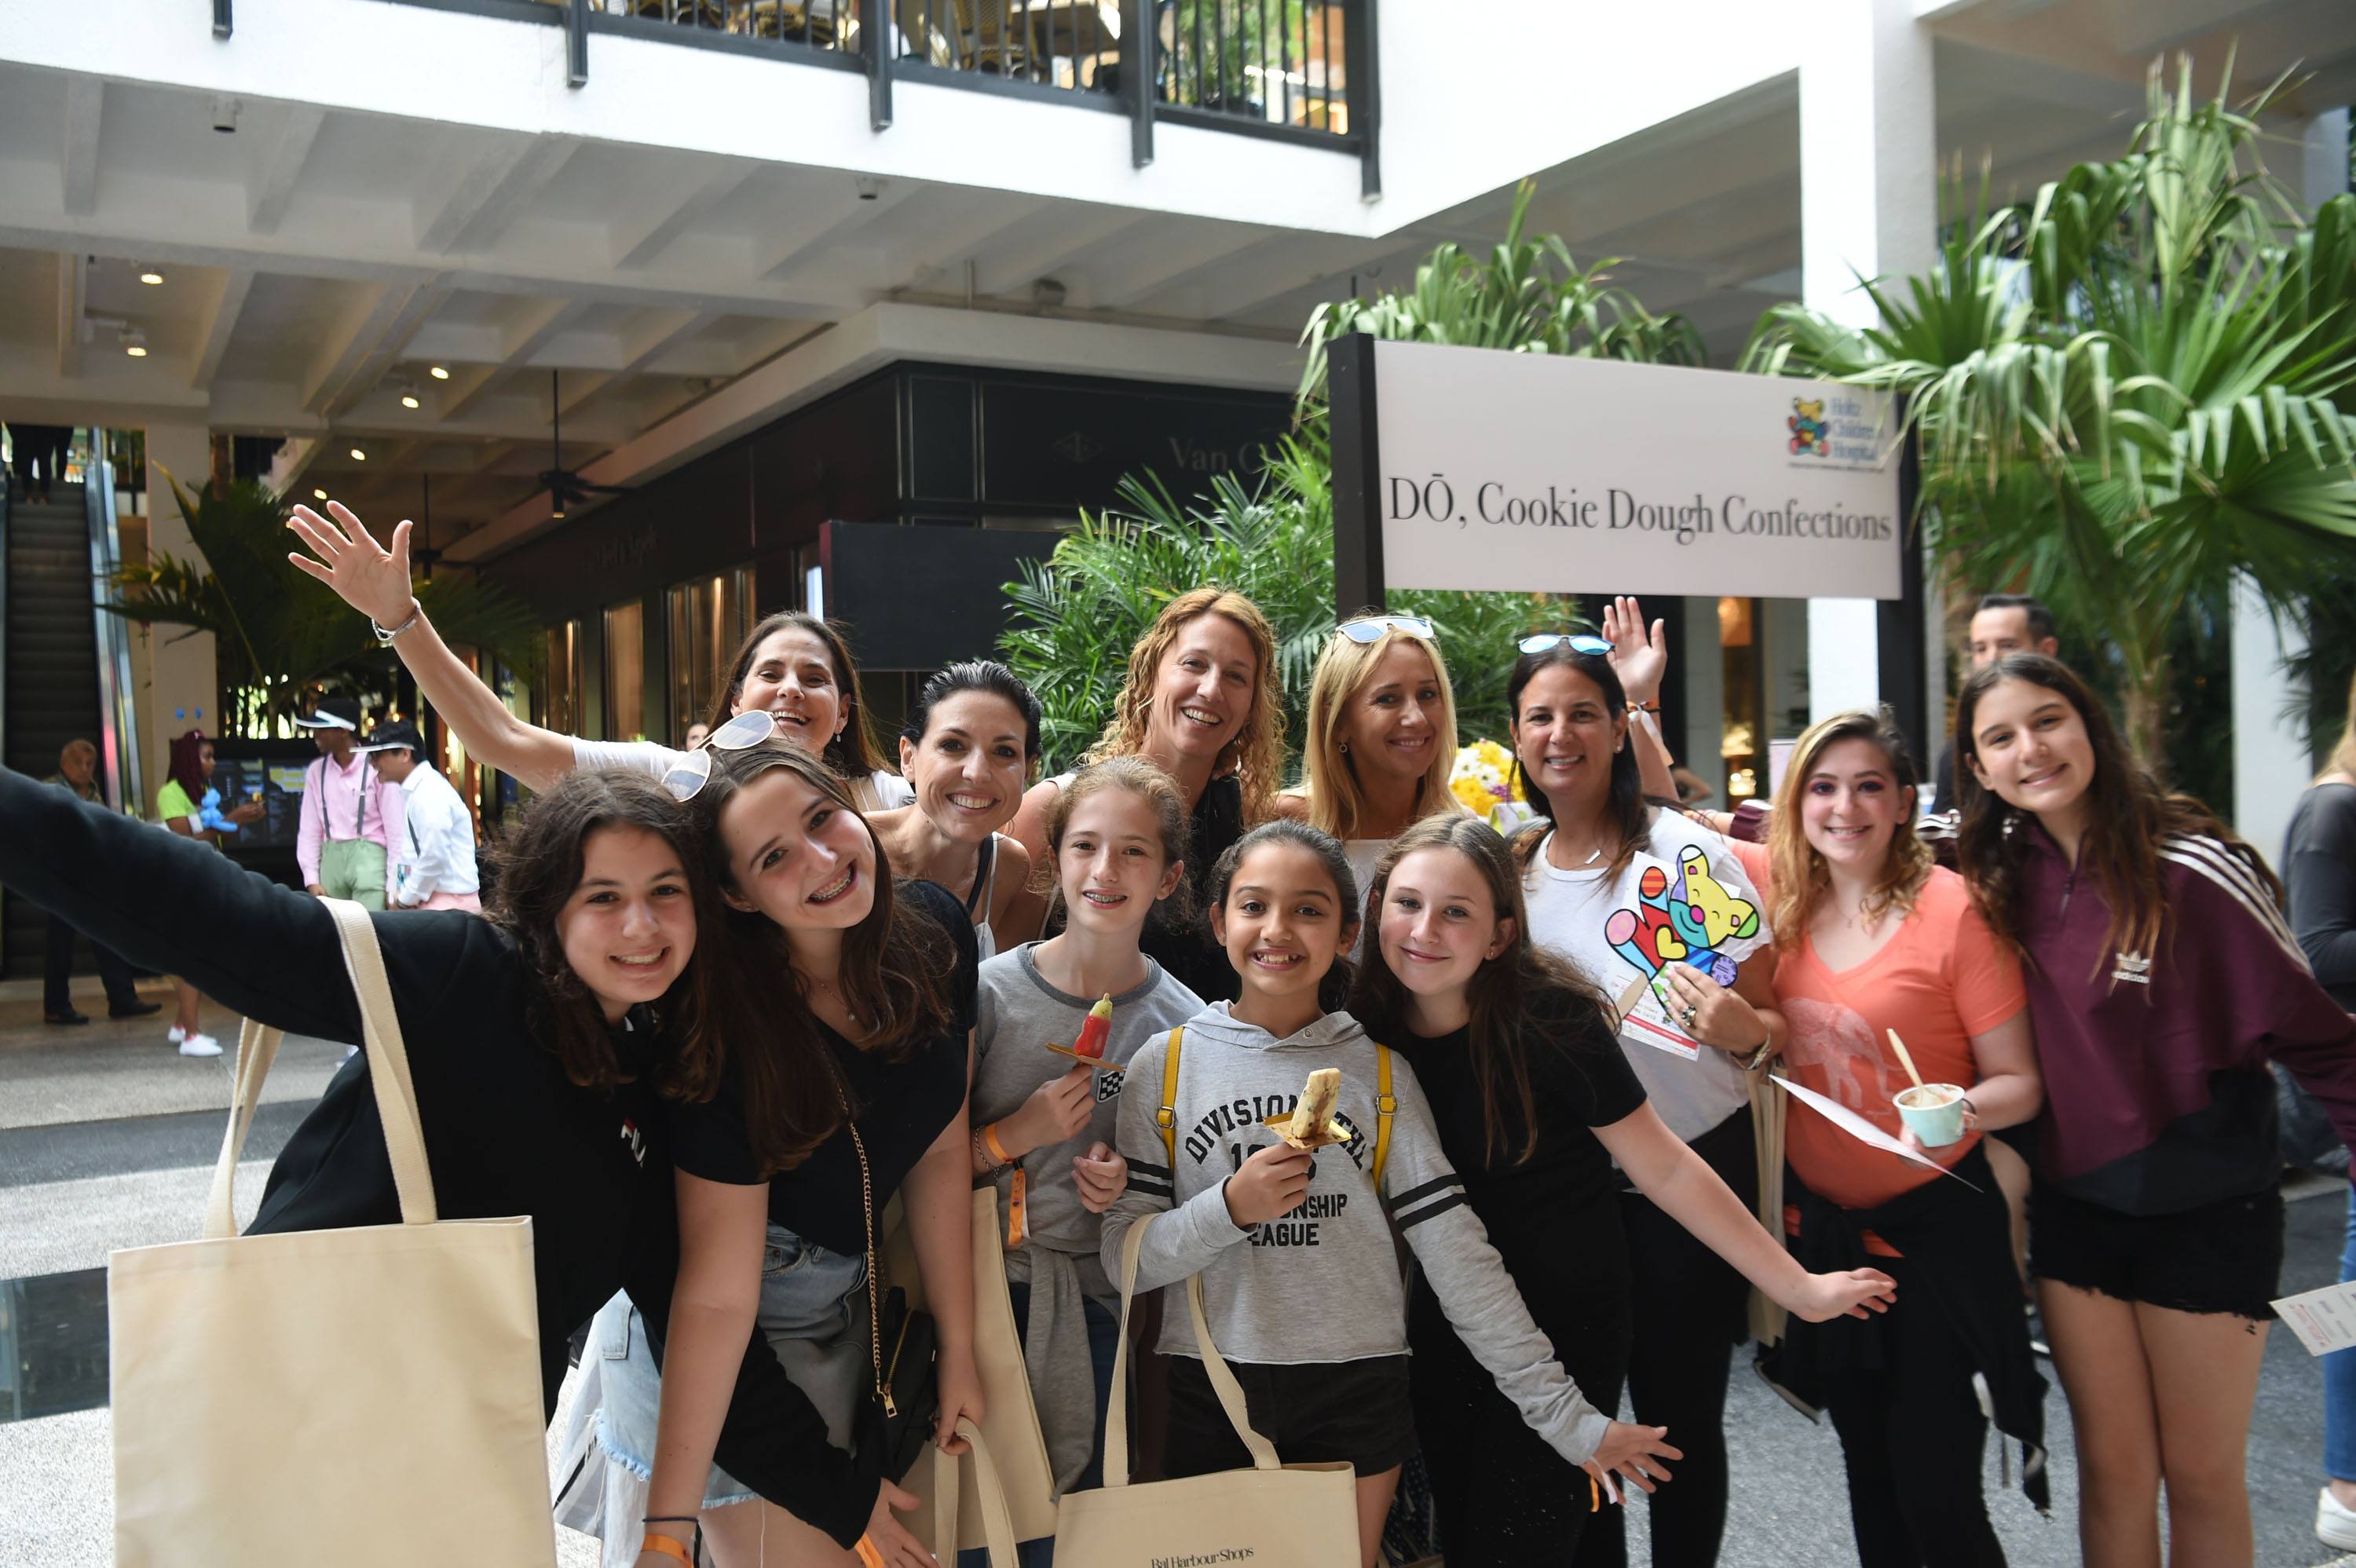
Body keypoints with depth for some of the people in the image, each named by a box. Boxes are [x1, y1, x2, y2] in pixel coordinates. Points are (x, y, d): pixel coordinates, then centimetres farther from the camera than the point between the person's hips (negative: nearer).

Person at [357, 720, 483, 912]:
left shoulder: (430, 794, -15)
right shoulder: (410, 791, 15)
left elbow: (435, 857, -20)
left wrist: (404, 900, -9)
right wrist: (394, 893, 12)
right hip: (425, 903, 9)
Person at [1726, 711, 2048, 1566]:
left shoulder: (1952, 909, -15)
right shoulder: (1777, 886, -3)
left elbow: (2019, 1081, -10)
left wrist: (1961, 1110, -31)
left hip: (1933, 1225, -4)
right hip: (1820, 1221, 4)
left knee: (1933, 1487, -1)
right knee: (1868, 1465, 19)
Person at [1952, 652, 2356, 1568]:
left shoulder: (2191, 867, -17)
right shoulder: (2000, 882, -3)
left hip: (2205, 1209, -3)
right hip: (2073, 1207, 4)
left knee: (2202, 1474, 11)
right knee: (2113, 1468, 14)